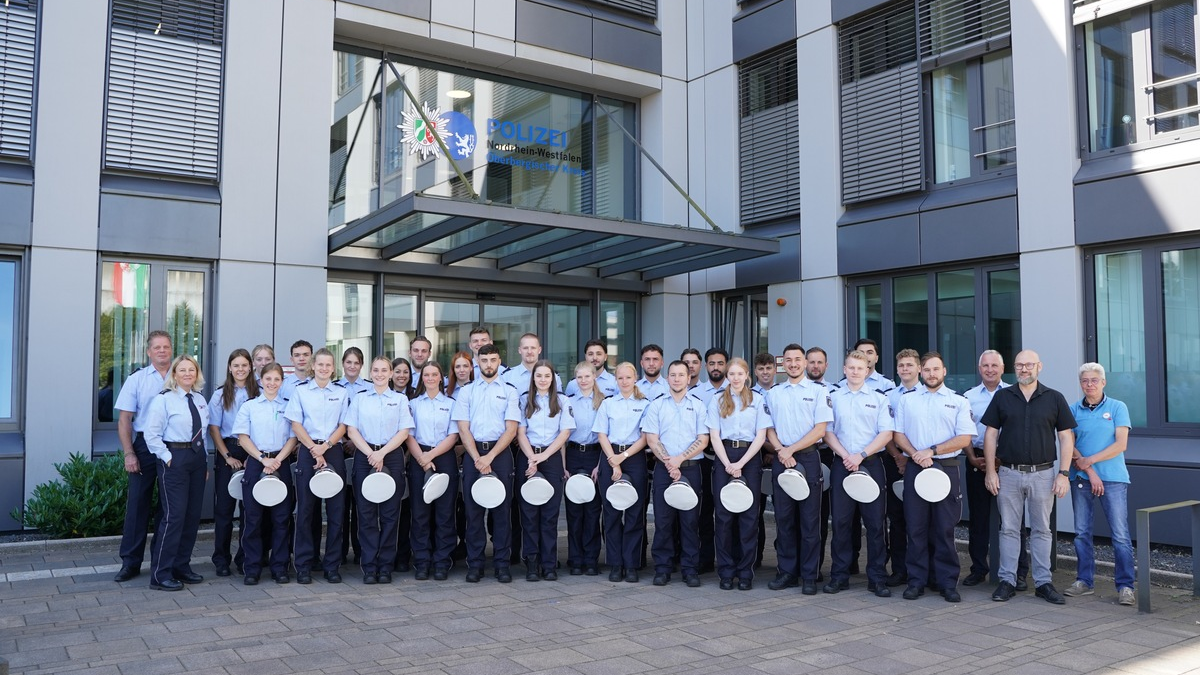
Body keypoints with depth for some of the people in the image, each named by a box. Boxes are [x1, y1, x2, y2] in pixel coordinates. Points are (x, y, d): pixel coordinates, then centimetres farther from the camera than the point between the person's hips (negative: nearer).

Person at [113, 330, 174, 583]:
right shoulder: (137, 379, 3)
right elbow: (124, 420, 1)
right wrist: (129, 453, -8)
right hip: (145, 446, -1)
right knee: (138, 503, 2)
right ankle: (130, 562, 11)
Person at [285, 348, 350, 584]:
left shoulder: (342, 393, 9)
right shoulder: (301, 390, 7)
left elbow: (343, 426, 5)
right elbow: (296, 425, 2)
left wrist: (325, 447, -10)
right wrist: (314, 448, -10)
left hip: (334, 452, 1)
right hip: (307, 452, -1)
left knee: (336, 509, -1)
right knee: (306, 509, 0)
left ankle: (332, 565, 7)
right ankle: (304, 565, 7)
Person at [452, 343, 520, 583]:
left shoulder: (509, 391, 6)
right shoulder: (466, 392, 9)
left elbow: (511, 430, -1)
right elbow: (463, 429, 2)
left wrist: (490, 457, -10)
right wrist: (478, 458, -9)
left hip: (500, 453, -1)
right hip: (473, 454, 1)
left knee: (502, 509, 0)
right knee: (473, 509, 2)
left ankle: (502, 564, 7)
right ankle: (475, 564, 10)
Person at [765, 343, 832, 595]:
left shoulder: (817, 391, 2)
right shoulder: (773, 393, 12)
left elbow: (820, 428, -6)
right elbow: (769, 428, 11)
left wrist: (791, 449, -12)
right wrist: (780, 450, -8)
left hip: (808, 458, -3)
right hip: (781, 459, 3)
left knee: (809, 519, 0)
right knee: (784, 518, 6)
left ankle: (810, 576, 6)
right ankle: (787, 572, 15)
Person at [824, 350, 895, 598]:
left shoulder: (879, 399, 7)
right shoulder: (833, 398, 9)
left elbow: (886, 433, -1)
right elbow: (827, 431, 4)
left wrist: (861, 455, -12)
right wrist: (845, 456, -10)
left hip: (871, 464, -1)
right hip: (842, 464, 1)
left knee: (875, 522, -1)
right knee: (840, 520, 3)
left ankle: (877, 578, 7)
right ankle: (839, 576, 11)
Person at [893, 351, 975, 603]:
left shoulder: (958, 401, 5)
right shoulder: (907, 400, 11)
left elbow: (964, 438, -3)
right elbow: (898, 434, 7)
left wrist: (932, 451, -12)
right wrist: (916, 455, -10)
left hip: (946, 468, -1)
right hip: (915, 468, 2)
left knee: (945, 528, 1)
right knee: (916, 527, 3)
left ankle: (947, 583, 10)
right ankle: (916, 580, 11)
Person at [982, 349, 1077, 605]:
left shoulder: (1054, 399, 3)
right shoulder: (1002, 397, 5)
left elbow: (1066, 438, 2)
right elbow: (990, 434, 4)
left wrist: (1064, 474, -6)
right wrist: (990, 471, -2)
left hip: (1043, 473, 0)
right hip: (1008, 473, 1)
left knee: (1042, 530, 7)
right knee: (1009, 529, 5)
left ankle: (1043, 582, 15)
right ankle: (1007, 581, 12)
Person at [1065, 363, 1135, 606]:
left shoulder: (1117, 407, 2)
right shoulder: (1073, 410, 7)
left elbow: (1121, 444, -6)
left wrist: (1090, 460, -12)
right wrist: (1090, 472, -9)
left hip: (1113, 478, -2)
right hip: (1081, 478, 3)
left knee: (1120, 534, -4)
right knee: (1082, 532, 7)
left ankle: (1125, 586, 3)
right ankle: (1084, 581, 17)